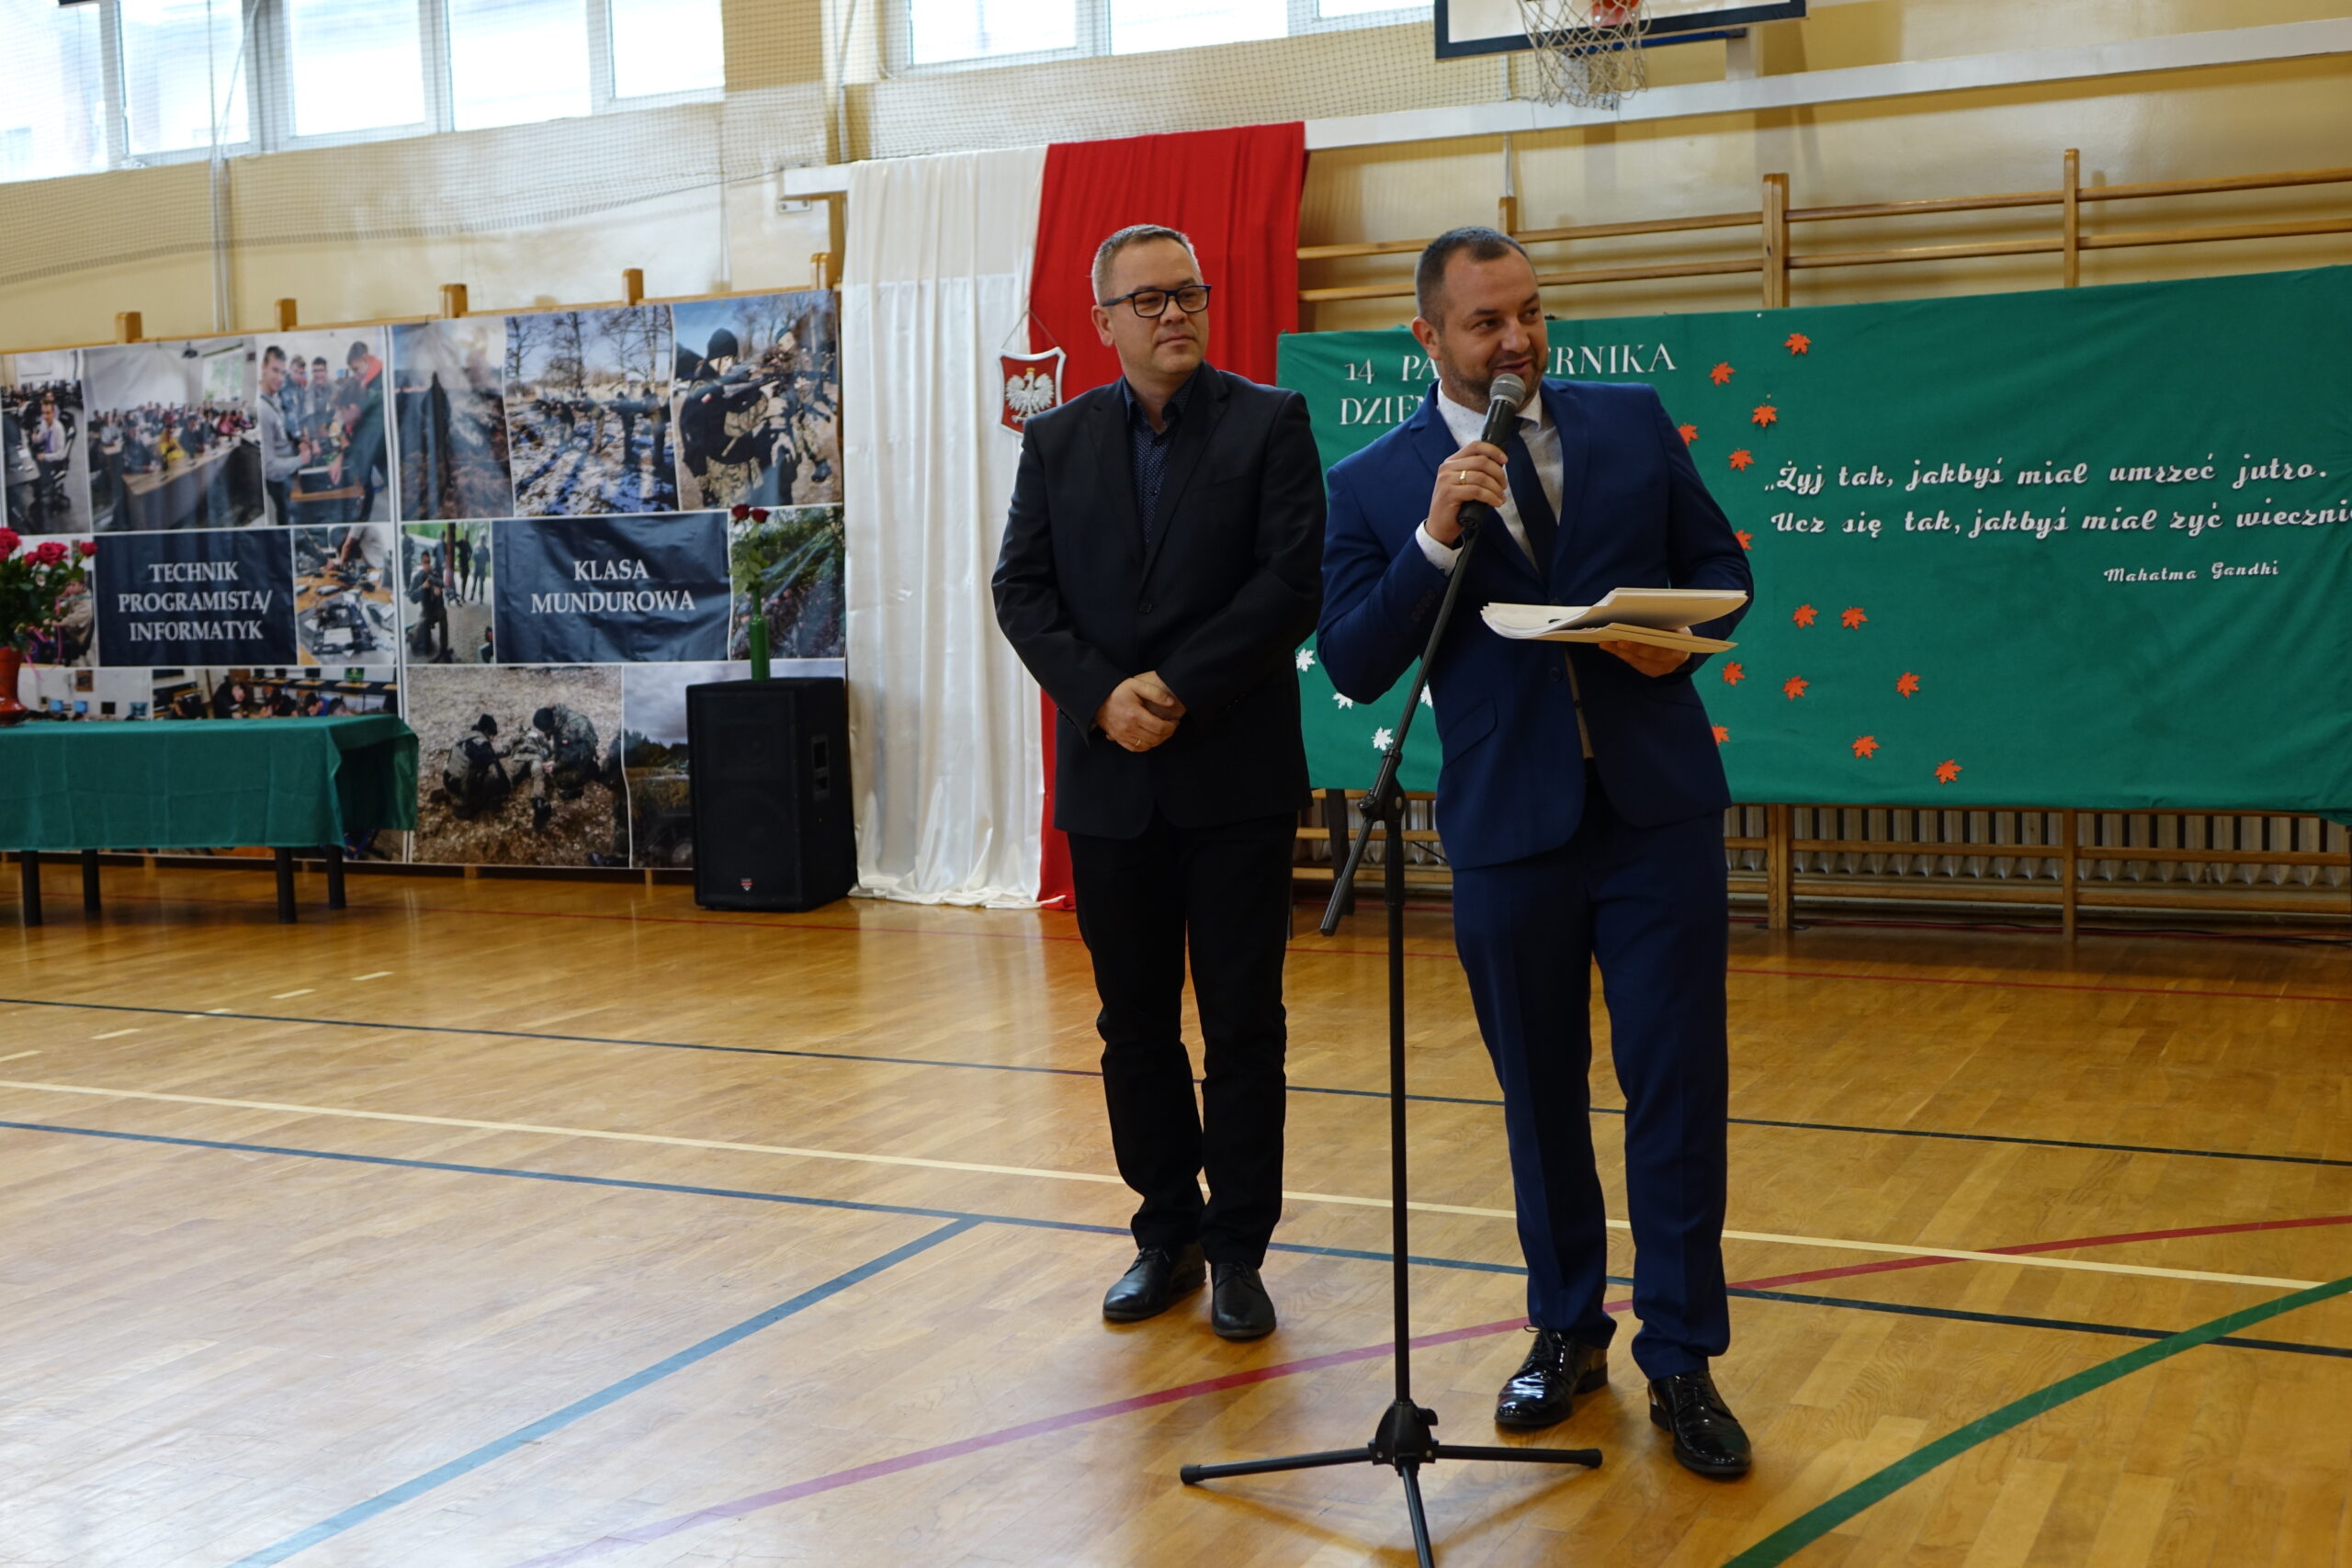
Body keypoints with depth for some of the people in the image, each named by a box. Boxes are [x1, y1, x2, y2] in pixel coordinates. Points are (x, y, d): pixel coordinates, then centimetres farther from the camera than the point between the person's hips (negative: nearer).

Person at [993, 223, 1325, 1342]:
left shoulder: (1269, 423, 0)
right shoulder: (1058, 440, 10)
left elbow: (1293, 581, -10)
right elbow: (1021, 589, 2)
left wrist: (1178, 689, -16)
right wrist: (1103, 696, -13)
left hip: (1236, 776, -3)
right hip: (1110, 780, 3)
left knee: (1242, 1026, 4)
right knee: (1134, 1026, 11)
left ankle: (1237, 1251, 14)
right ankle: (1167, 1234, 24)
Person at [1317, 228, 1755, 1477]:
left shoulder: (1632, 423, 6)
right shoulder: (1375, 483, 1)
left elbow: (1719, 564, 12)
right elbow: (1354, 666, -6)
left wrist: (1681, 632, -10)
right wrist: (1437, 536, -18)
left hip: (1658, 808, 1)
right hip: (1507, 825, 0)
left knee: (1677, 1087, 1)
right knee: (1539, 1098, 13)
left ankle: (1680, 1359, 14)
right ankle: (1566, 1334, 31)